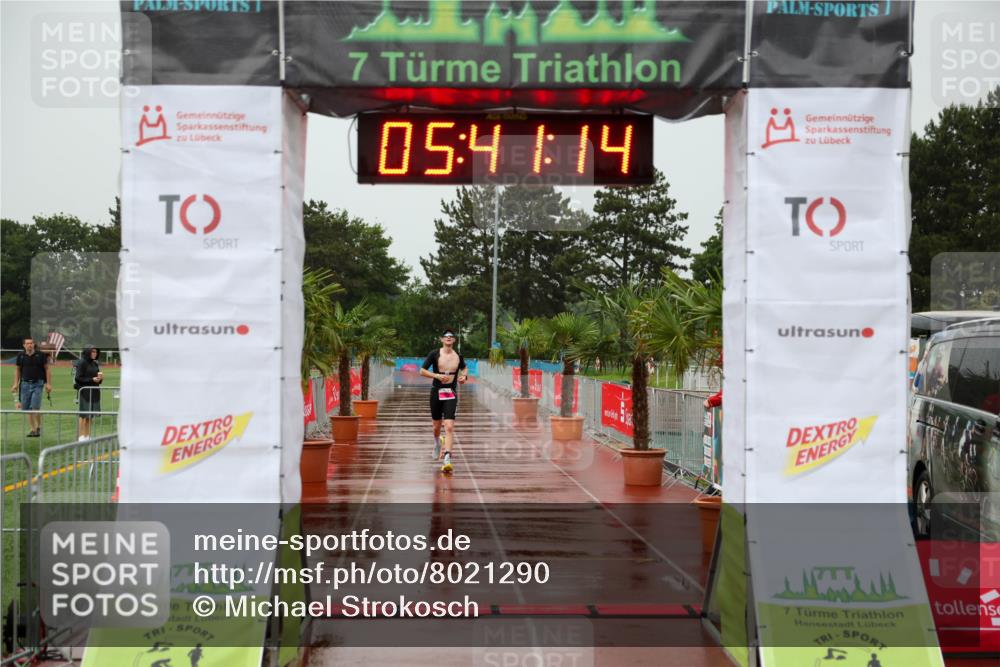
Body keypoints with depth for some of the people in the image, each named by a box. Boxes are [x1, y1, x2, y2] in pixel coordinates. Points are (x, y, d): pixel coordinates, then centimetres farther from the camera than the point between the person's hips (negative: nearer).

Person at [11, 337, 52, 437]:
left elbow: (47, 369, 2)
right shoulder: (21, 356, 5)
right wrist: (16, 384, 9)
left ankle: (38, 427, 6)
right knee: (26, 408, 3)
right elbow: (17, 370, 15)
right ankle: (33, 429, 13)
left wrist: (48, 383, -4)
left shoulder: (40, 355, -2)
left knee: (35, 407, -11)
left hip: (37, 384, -3)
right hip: (25, 384, 3)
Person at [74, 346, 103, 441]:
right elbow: (78, 378, -11)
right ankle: (82, 436, 2)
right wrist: (92, 380, -18)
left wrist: (100, 378, -3)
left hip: (94, 391, 7)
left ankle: (87, 436, 14)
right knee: (84, 415, -3)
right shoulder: (82, 363, -8)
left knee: (90, 415, 8)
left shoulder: (95, 364, 13)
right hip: (84, 391, -7)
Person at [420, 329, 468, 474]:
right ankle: (437, 443, 49)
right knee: (437, 425, 14)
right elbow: (422, 371, -3)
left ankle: (447, 459, -20)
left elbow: (464, 369, 24)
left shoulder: (458, 356, 5)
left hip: (451, 393, 0)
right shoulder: (435, 354, -3)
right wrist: (437, 375, -16)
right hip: (437, 391, 0)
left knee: (449, 427, -14)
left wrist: (464, 376, 3)